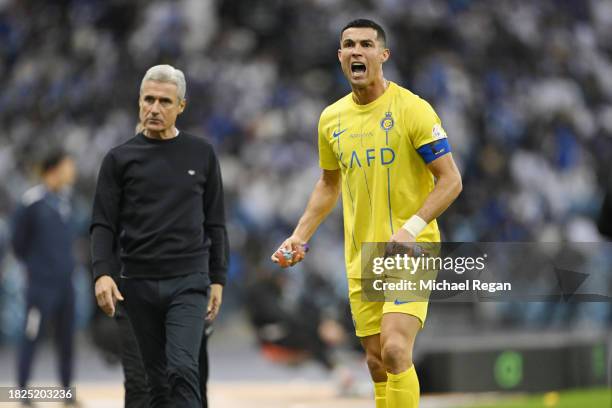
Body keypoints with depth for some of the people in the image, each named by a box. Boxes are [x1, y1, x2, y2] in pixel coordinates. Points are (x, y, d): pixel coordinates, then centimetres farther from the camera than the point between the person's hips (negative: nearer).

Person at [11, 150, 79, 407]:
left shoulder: (65, 197, 6)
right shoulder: (33, 201, -15)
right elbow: (18, 239, -7)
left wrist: (65, 262, 13)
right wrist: (32, 263, 5)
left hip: (65, 281, 7)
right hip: (42, 283, -7)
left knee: (66, 338, 11)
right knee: (32, 337, -1)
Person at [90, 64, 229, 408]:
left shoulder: (201, 155, 7)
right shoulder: (120, 159, 5)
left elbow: (215, 223, 10)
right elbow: (104, 224, 2)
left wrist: (218, 279, 5)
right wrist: (102, 273, -13)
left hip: (188, 281, -1)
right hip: (139, 283, 1)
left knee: (183, 369, -17)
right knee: (158, 377, 7)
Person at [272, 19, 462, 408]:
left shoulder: (412, 109, -10)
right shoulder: (332, 118, 8)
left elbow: (450, 180, -10)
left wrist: (411, 229, -22)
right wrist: (300, 237, 12)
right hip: (360, 258, 6)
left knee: (395, 350, -20)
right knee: (376, 362, 8)